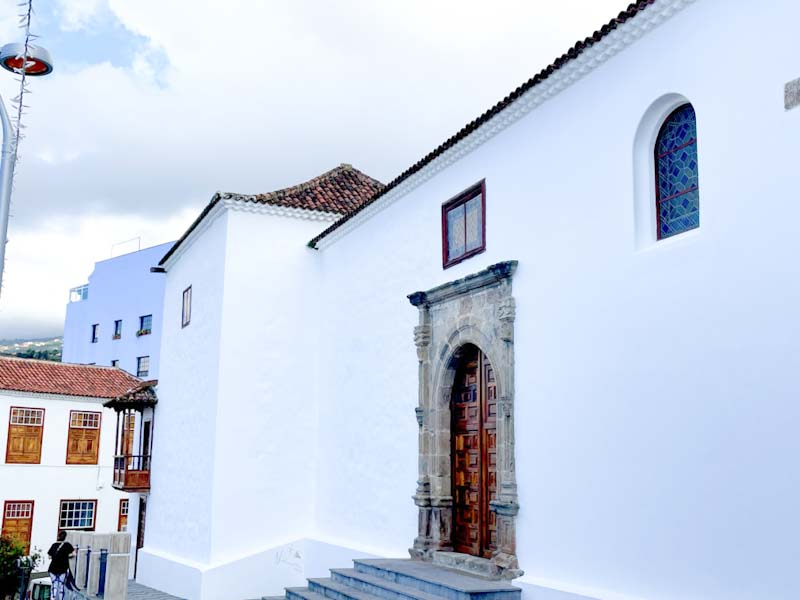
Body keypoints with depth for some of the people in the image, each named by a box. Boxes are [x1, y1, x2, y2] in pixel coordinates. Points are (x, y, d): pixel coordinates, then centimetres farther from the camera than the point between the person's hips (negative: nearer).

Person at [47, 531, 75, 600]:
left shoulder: (54, 545, 7)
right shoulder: (67, 545, -3)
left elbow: (49, 556, 10)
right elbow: (73, 554, -10)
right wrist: (66, 556, 8)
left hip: (53, 568, 3)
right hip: (63, 568, -3)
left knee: (54, 585, 6)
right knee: (61, 586, 4)